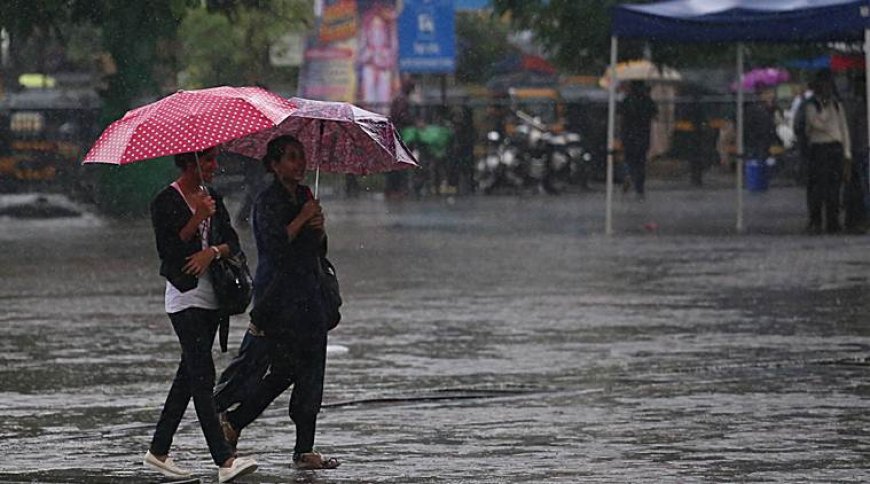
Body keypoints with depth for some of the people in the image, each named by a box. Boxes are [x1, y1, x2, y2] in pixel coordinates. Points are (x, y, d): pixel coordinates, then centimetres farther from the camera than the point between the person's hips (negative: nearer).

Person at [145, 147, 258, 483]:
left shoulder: (212, 199, 14)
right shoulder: (166, 202, -7)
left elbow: (232, 242, 7)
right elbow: (166, 249, -15)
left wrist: (213, 251, -14)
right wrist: (197, 219, -21)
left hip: (212, 297, 7)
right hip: (185, 296, -7)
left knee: (189, 375, 10)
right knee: (203, 376, -13)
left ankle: (158, 451, 20)